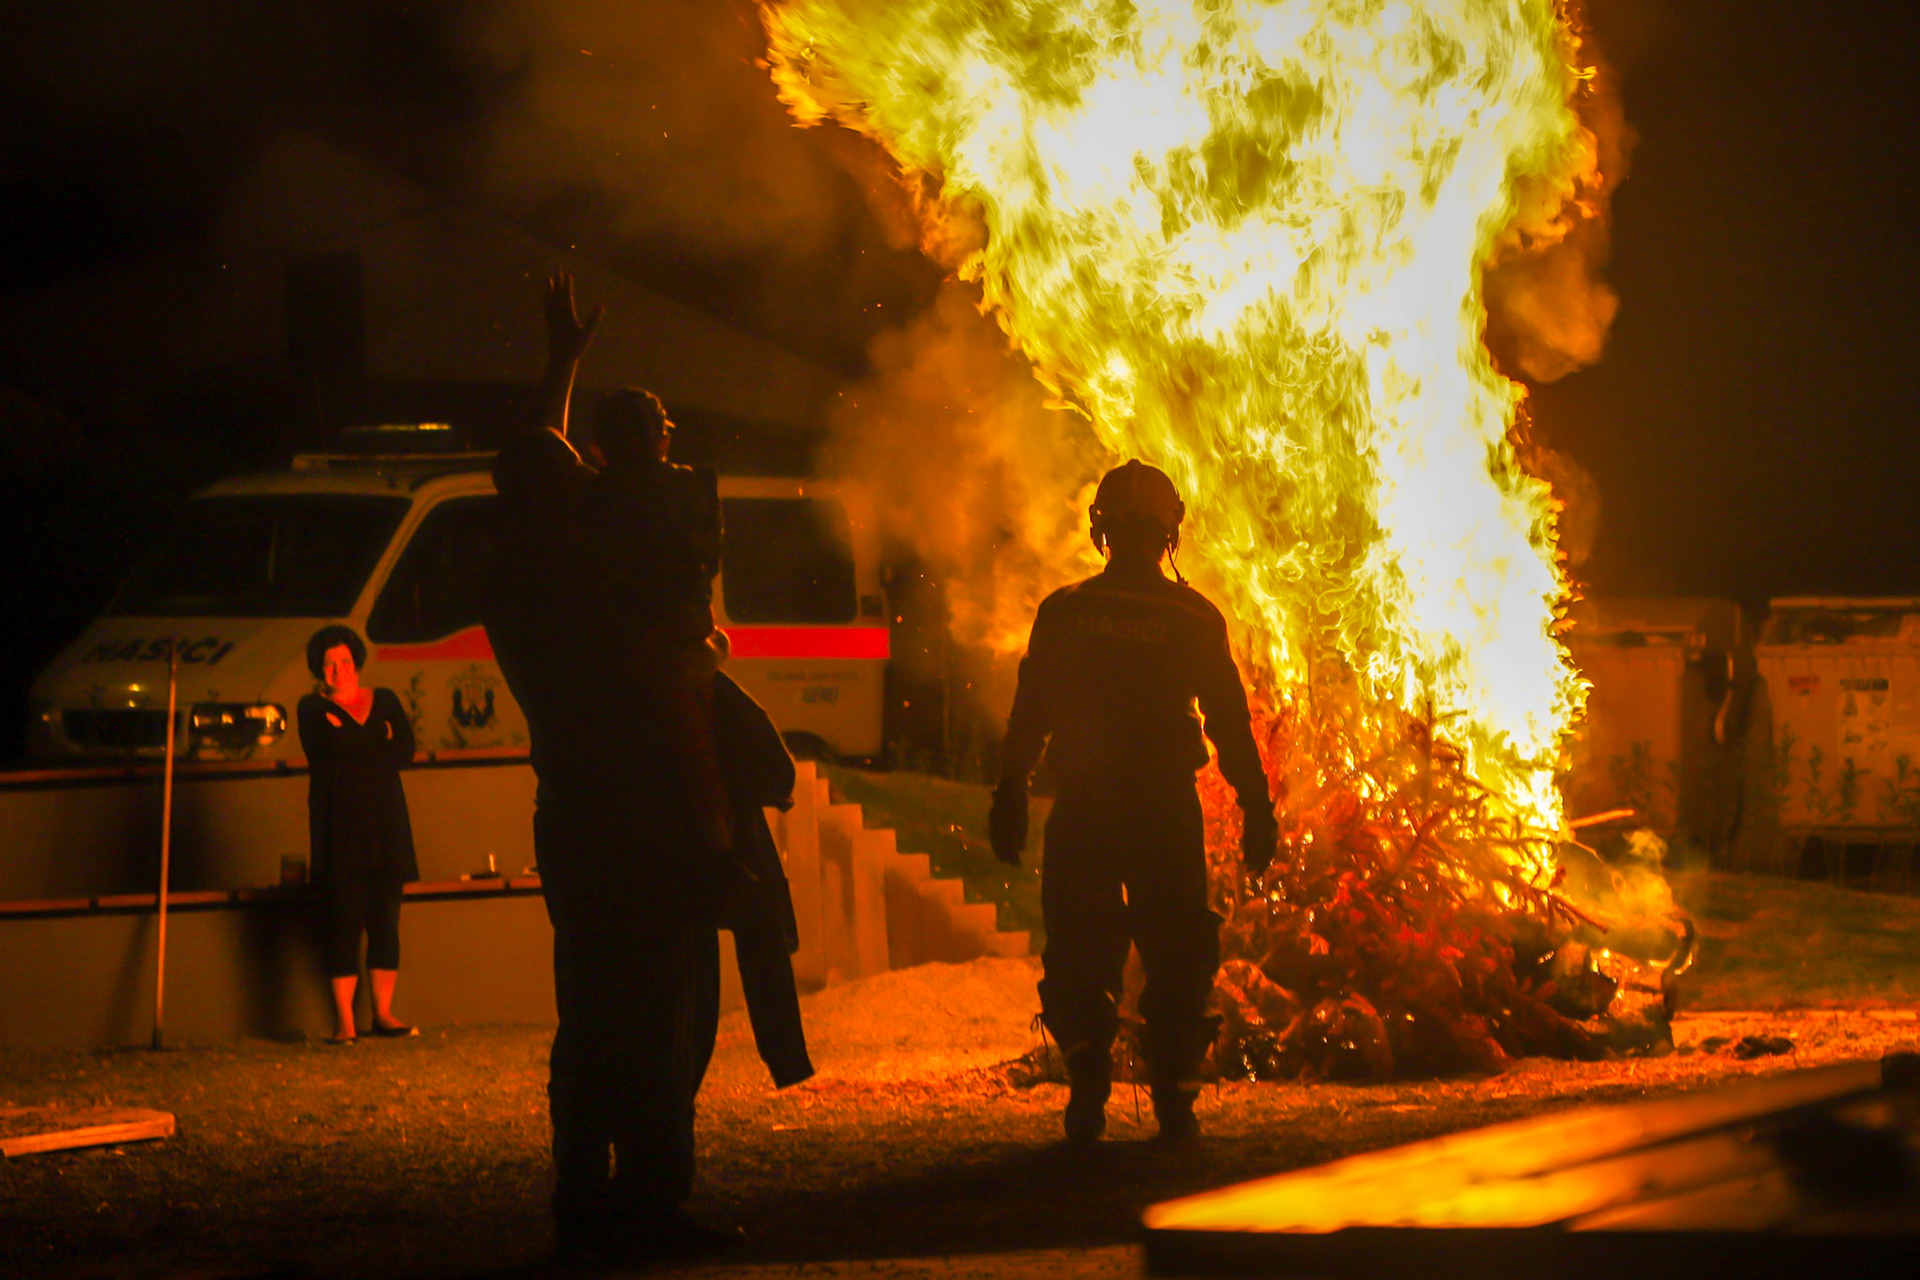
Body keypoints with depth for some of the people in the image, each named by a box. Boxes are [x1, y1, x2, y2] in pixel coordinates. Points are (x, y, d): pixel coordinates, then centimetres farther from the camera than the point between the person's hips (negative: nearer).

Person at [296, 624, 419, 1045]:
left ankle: (383, 1012, 6)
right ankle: (344, 1021, -10)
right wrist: (378, 742, -5)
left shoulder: (385, 702, 15)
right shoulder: (313, 709, 8)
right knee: (344, 919, -9)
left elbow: (405, 750, 1)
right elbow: (338, 751, -9)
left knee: (386, 919, 1)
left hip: (384, 822, 3)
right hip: (339, 824, -3)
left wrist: (355, 746, -5)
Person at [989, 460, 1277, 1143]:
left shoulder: (1063, 612, 1)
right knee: (1176, 956, 6)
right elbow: (1231, 724, -1)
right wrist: (1257, 809, 4)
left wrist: (1009, 798, 9)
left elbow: (1028, 715, 2)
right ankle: (1174, 1098, 1)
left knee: (1079, 955, 9)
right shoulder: (1194, 619, -2)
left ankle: (1088, 1093, 1)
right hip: (1167, 807, -1)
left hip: (1082, 809, 1)